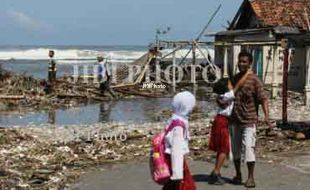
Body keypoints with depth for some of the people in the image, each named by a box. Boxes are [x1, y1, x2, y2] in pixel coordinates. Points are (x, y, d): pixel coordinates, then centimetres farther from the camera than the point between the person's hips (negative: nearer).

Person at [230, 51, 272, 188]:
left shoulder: (254, 80, -9)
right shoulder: (234, 79, 9)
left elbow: (263, 98, -14)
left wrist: (266, 116, -25)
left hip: (249, 120, -6)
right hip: (235, 120, 6)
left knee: (248, 147, -11)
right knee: (235, 148, 10)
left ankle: (251, 177, -1)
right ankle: (238, 175, 24)